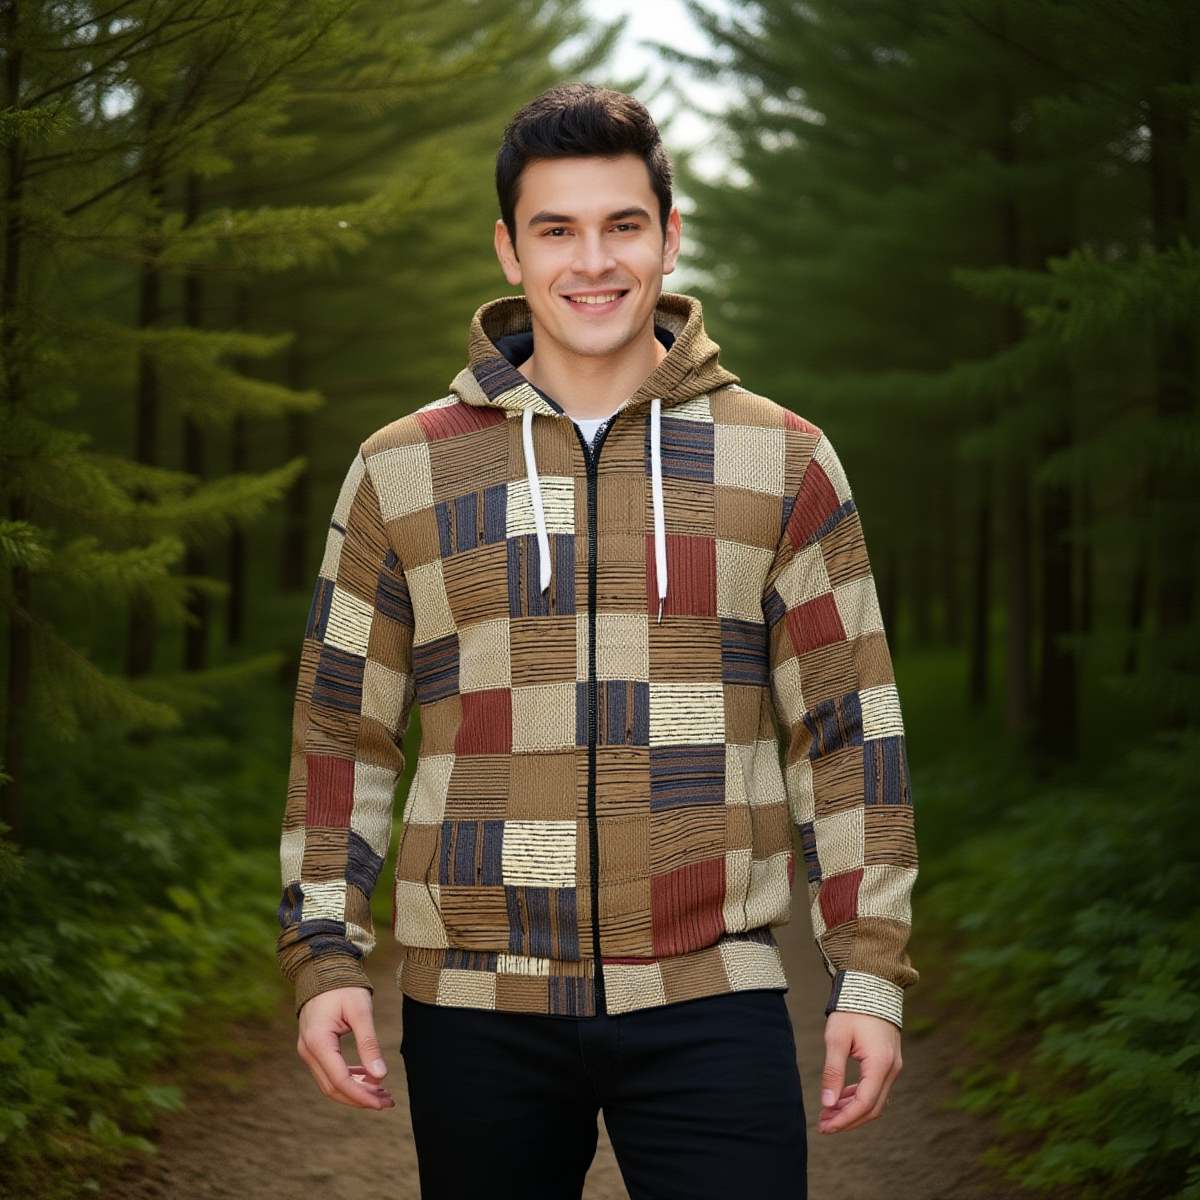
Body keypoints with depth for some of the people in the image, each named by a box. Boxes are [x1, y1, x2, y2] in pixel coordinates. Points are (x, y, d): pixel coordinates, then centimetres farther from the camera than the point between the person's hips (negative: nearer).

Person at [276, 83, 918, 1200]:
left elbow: (847, 730, 5)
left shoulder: (785, 463, 5)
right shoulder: (401, 471, 6)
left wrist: (868, 975, 0)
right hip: (475, 1009, 1)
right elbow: (341, 731, 9)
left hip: (710, 1000, -1)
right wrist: (326, 960, 2)